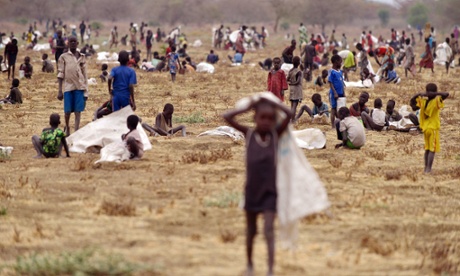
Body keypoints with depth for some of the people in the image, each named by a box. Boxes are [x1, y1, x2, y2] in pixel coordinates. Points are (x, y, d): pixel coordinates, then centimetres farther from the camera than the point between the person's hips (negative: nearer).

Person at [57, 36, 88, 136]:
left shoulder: (81, 57, 11)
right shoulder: (63, 57, 4)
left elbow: (84, 75, 13)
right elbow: (60, 75, 2)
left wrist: (86, 91, 9)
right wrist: (60, 91, -3)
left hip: (79, 87, 1)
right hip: (68, 86, -1)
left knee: (78, 111, -4)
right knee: (68, 111, 3)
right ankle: (67, 128, 28)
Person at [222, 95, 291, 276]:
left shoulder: (275, 133, -1)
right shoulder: (249, 133, -2)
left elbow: (289, 114, -12)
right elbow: (227, 117, -8)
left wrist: (272, 103, -5)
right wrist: (248, 108, -4)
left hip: (270, 190, -1)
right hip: (251, 190, 1)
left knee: (269, 230, -10)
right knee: (251, 231, 16)